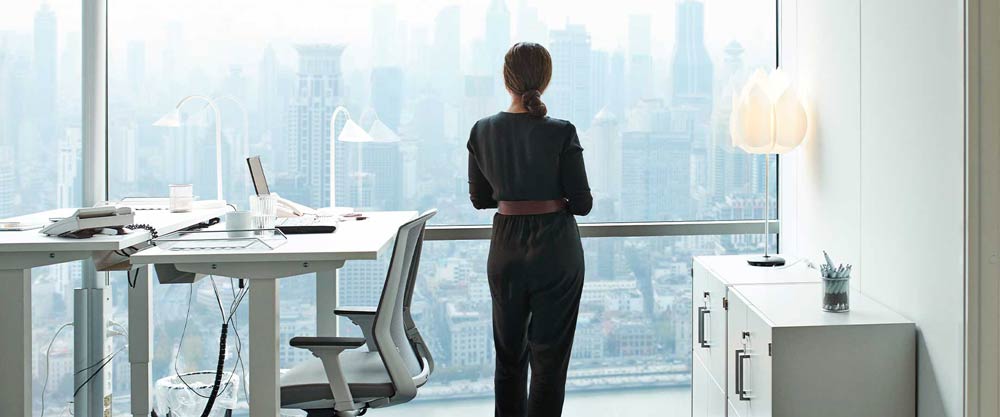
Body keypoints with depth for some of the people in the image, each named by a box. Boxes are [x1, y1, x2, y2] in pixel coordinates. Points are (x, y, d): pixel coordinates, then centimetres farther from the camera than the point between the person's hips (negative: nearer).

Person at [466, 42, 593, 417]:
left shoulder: (483, 131, -3)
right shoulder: (560, 133, -13)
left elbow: (480, 198, 7)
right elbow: (582, 203, -9)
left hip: (505, 249, 4)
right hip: (555, 249, -3)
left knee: (509, 355, 19)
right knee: (549, 360, 5)